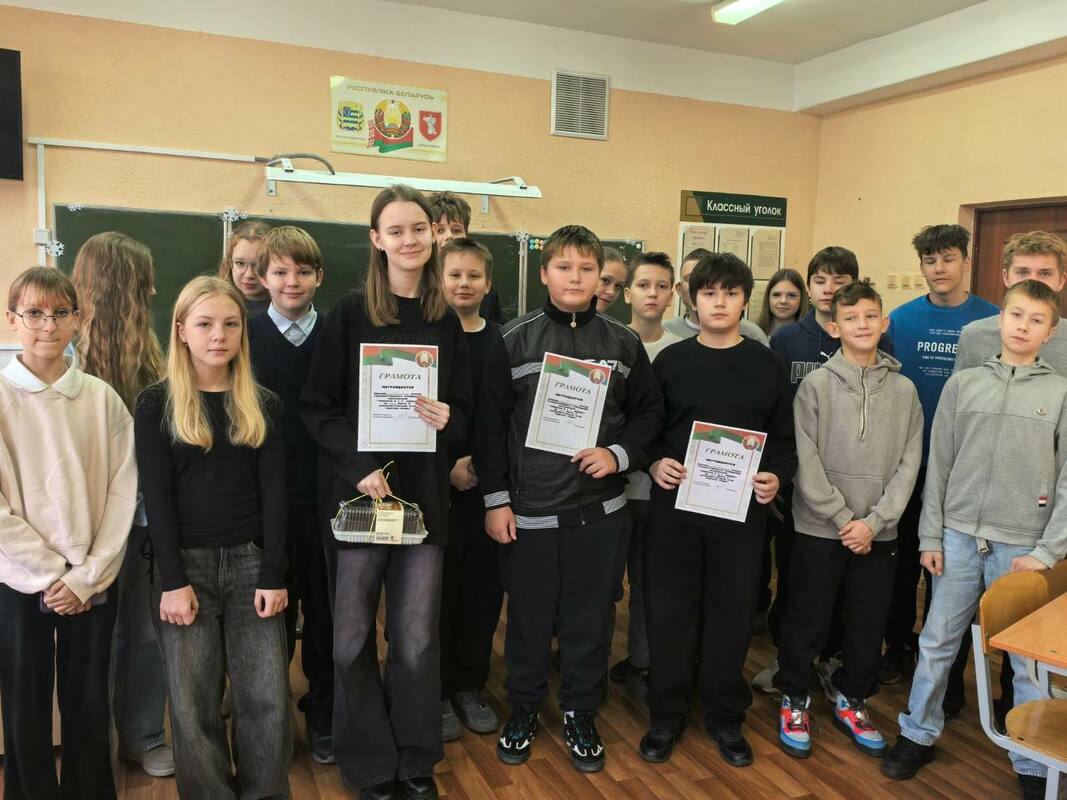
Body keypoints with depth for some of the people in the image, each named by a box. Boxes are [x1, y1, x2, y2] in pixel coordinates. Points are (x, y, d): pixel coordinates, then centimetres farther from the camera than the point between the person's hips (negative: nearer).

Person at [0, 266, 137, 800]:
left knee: (89, 706, 11)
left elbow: (122, 494, -1)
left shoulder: (103, 398, 0)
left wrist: (88, 576, -8)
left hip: (93, 583, 1)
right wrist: (50, 574, -11)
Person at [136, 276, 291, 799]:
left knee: (267, 698, 1)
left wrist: (274, 575, -5)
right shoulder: (156, 404, 0)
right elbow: (156, 497, -4)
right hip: (185, 564, -1)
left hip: (250, 562, 2)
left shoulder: (263, 405, 7)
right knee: (193, 702, 3)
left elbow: (274, 493, 2)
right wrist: (173, 580, -11)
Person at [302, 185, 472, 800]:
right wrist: (360, 469, -16)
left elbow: (465, 409, 11)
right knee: (354, 637, 6)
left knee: (417, 639, 7)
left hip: (425, 494, 2)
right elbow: (317, 407, -4)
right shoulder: (351, 314, -2)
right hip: (357, 490, -2)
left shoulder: (447, 320, 7)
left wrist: (449, 420, -12)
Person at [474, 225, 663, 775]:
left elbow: (649, 412, 8)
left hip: (600, 509, 1)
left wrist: (618, 454, -10)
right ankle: (523, 708, 34)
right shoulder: (514, 341, -3)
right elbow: (490, 424, -2)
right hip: (529, 509, -1)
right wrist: (495, 499, -4)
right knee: (528, 617, 13)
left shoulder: (623, 343, 2)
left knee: (590, 617, 12)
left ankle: (580, 713, 32)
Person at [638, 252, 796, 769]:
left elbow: (784, 440, 6)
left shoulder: (768, 365, 5)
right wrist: (654, 462, -13)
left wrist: (776, 477, -11)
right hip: (674, 505, 0)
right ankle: (666, 715, 24)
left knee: (732, 613, 9)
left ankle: (725, 717, 28)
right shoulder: (670, 361, 4)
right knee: (669, 611, 6)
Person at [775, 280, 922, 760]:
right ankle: (794, 700, 26)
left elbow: (909, 464, 0)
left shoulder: (904, 390, 4)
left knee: (868, 625, 13)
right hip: (819, 528, -2)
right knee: (808, 622, 7)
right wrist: (843, 519, -13)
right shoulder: (815, 385, -4)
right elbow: (807, 462, -9)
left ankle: (850, 698, 34)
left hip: (879, 532, 3)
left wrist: (873, 521, -10)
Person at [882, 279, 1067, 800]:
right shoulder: (963, 384, 4)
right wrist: (931, 536, 2)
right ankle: (918, 734, 27)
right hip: (959, 538, 2)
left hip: (1023, 546, -1)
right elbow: (938, 465, 5)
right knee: (937, 643, 11)